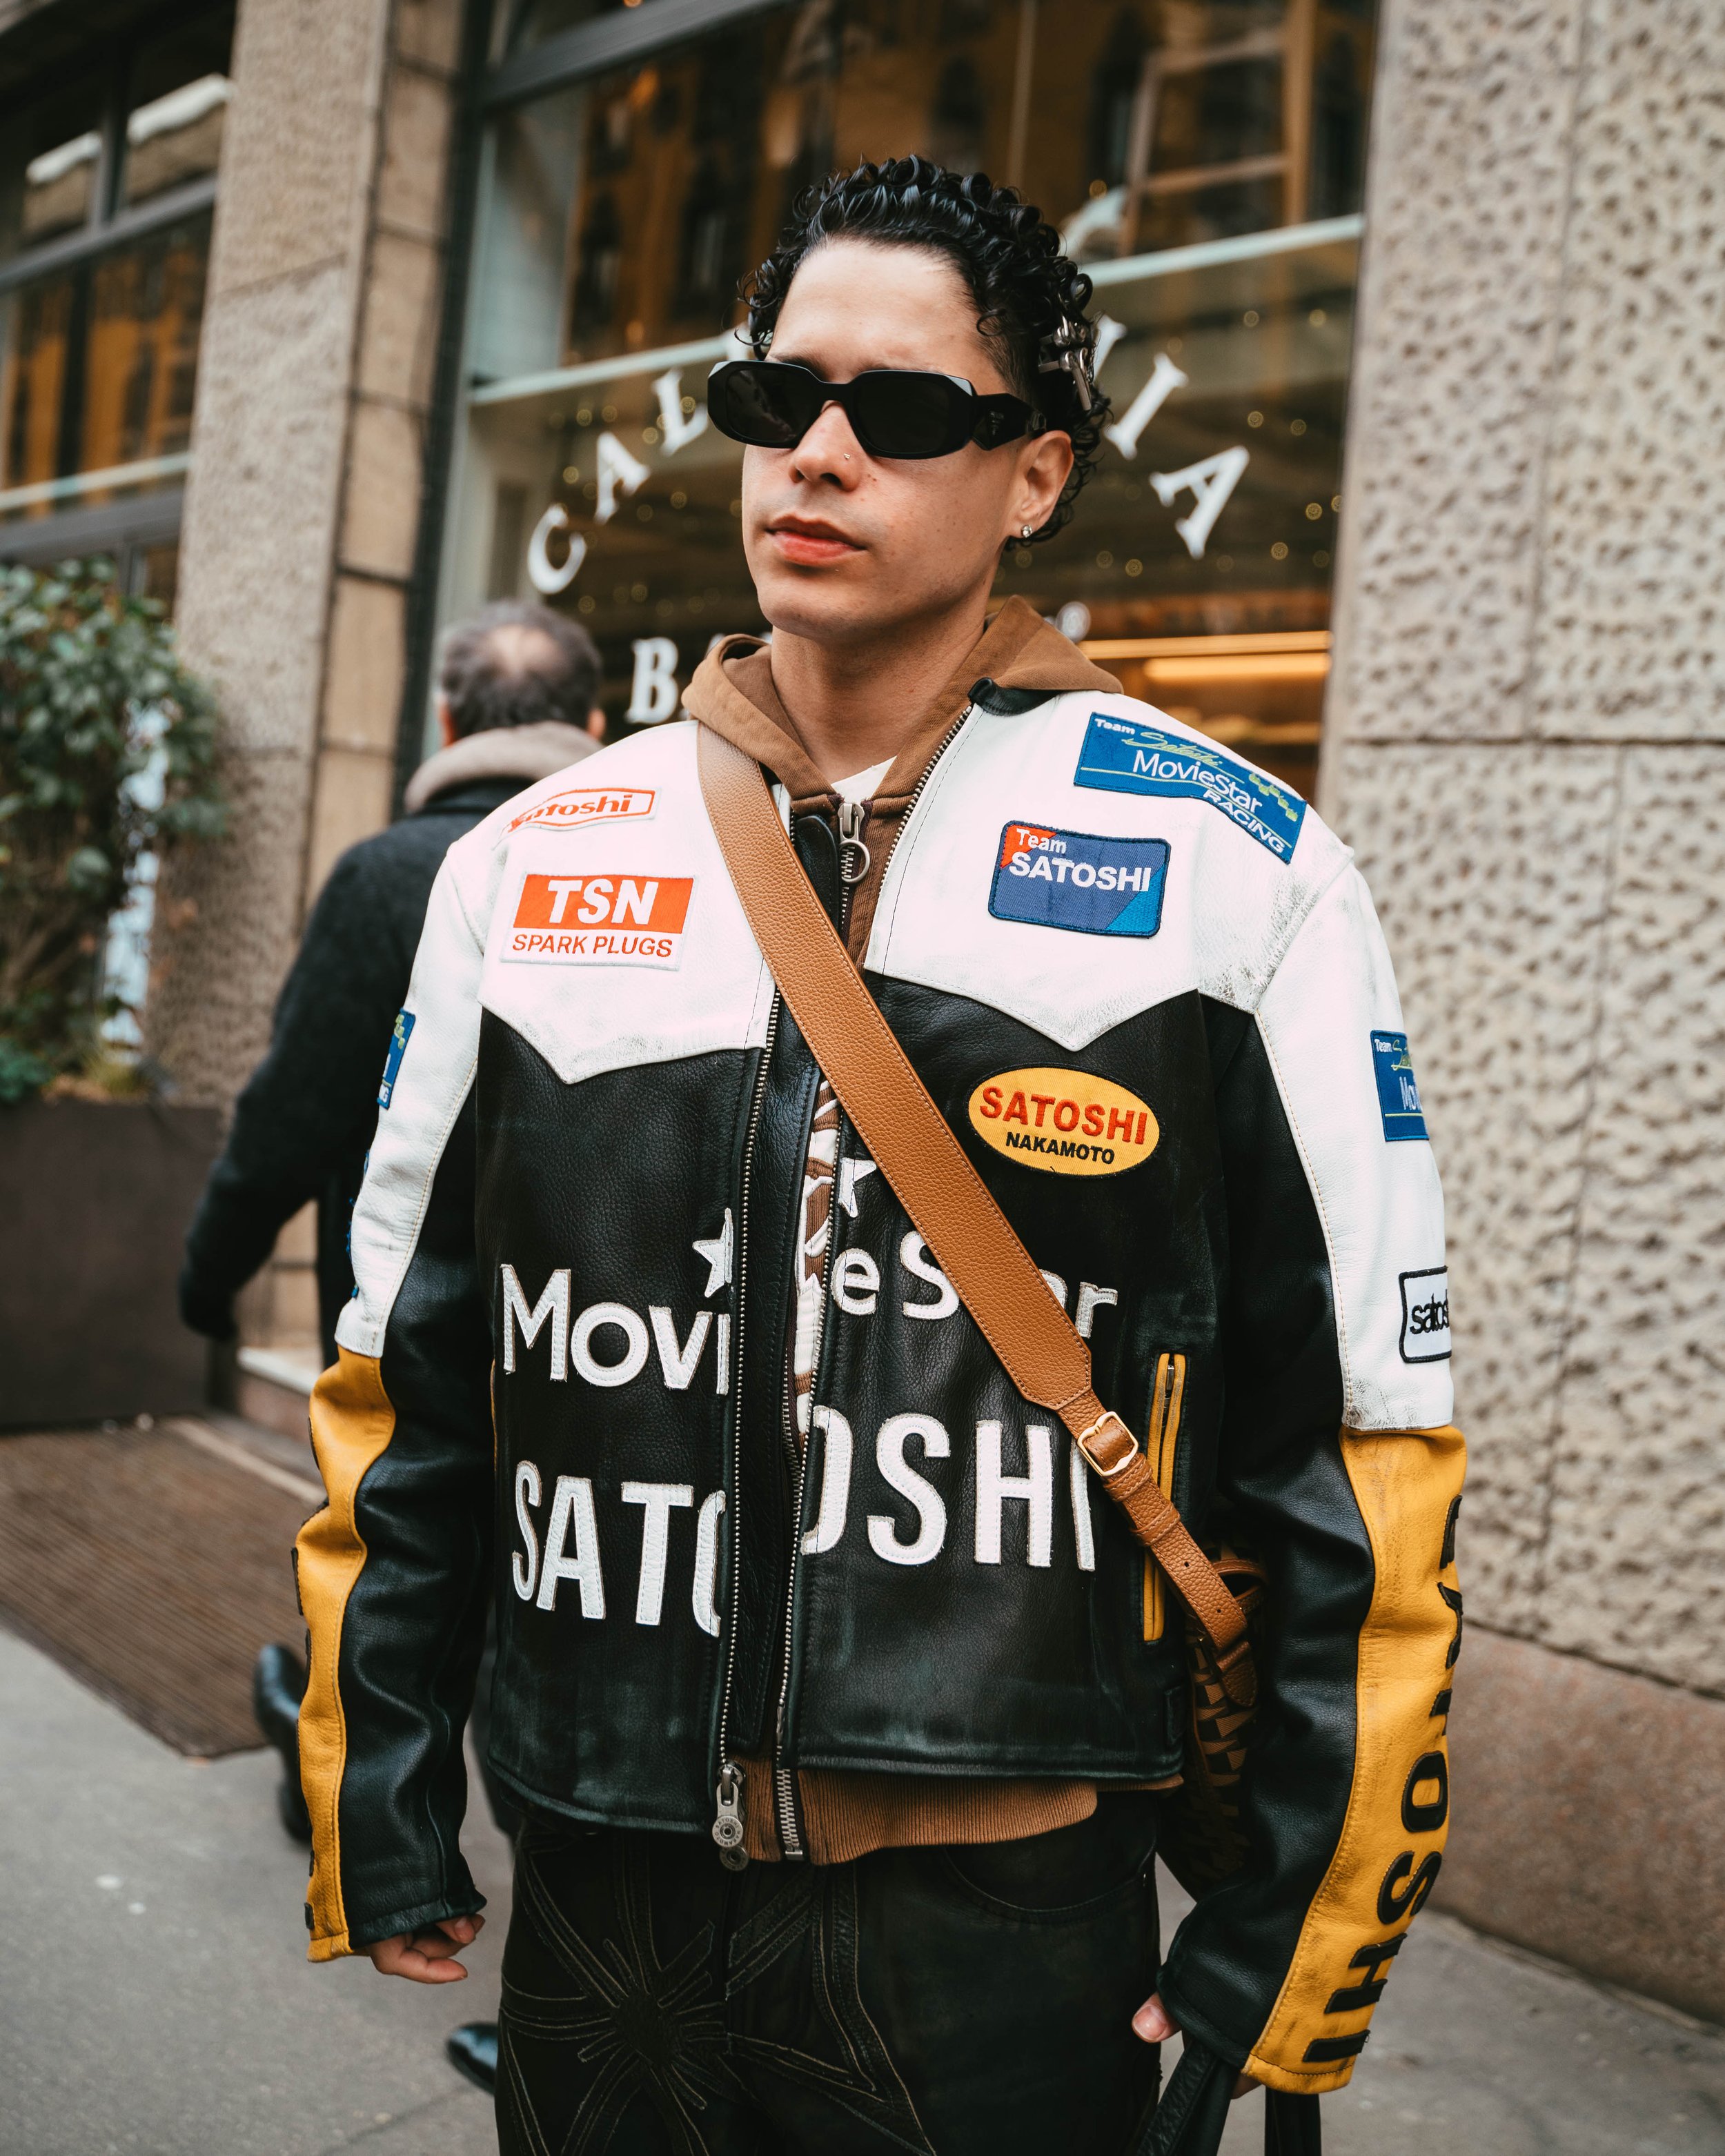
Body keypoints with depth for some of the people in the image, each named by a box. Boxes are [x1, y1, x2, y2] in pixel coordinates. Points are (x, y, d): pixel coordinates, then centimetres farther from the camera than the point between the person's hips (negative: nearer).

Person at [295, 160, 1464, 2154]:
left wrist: (1297, 1951, -4)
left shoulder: (1233, 869, -7)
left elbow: (1364, 1441, -5)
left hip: (1004, 1934, -3)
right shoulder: (530, 862, 2)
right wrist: (376, 1815, 9)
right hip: (596, 1914, 4)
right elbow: (400, 1378, 8)